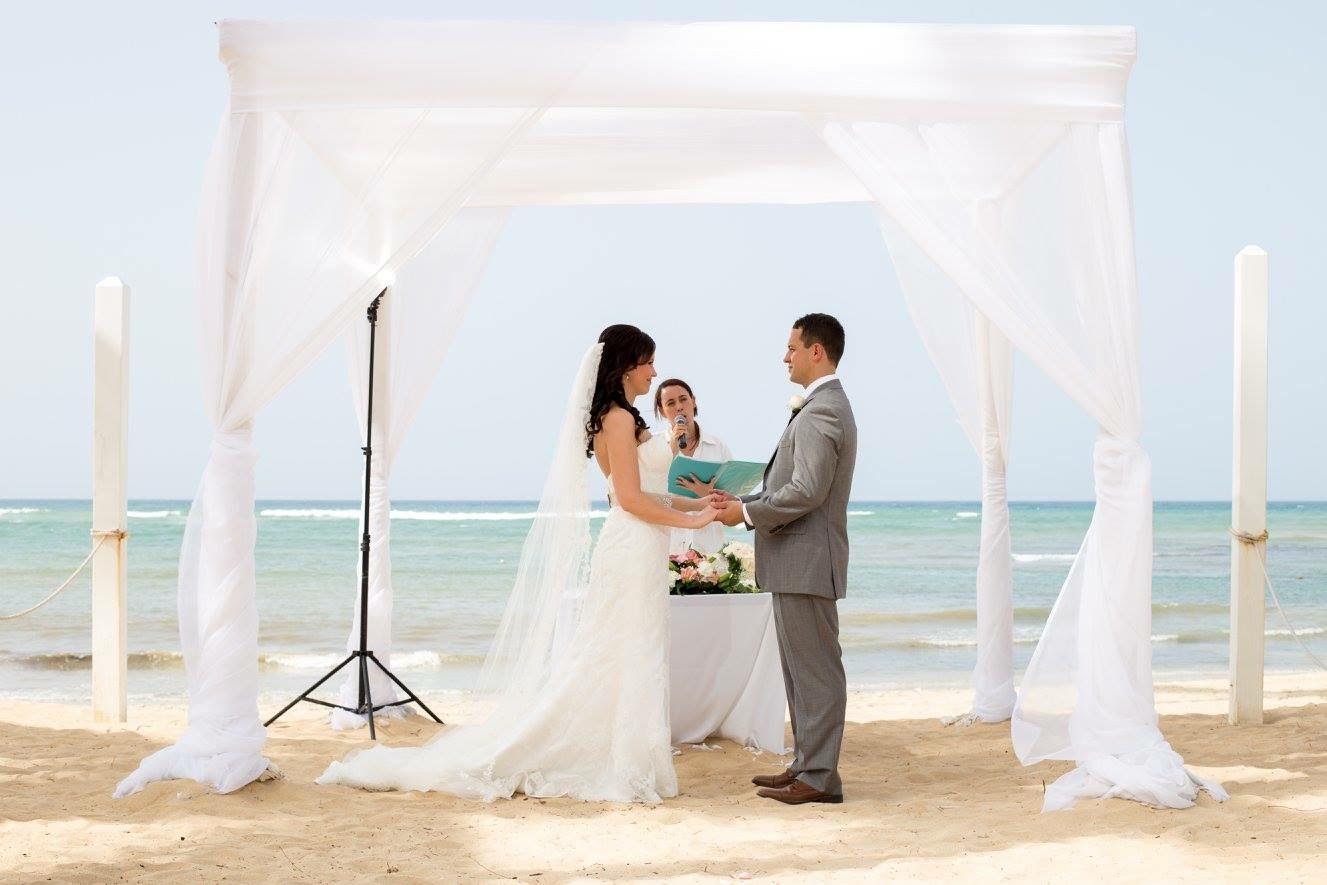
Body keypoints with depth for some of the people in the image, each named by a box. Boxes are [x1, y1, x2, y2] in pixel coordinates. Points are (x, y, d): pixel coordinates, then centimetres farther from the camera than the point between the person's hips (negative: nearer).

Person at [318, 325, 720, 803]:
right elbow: (632, 499, -18)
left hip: (642, 554, 10)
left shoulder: (624, 419, 17)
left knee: (625, 661, 11)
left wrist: (696, 503, 15)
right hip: (632, 552, -10)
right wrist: (689, 520, -11)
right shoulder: (618, 419, -13)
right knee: (626, 659, -5)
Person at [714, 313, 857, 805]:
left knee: (815, 671, -5)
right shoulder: (824, 406, 18)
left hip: (807, 561, -11)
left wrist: (747, 513, -14)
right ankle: (807, 764, 22)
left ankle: (819, 777, -1)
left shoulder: (820, 411, -16)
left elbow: (806, 492, -24)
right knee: (803, 669, 15)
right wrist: (743, 503, 11)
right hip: (798, 562, 11)